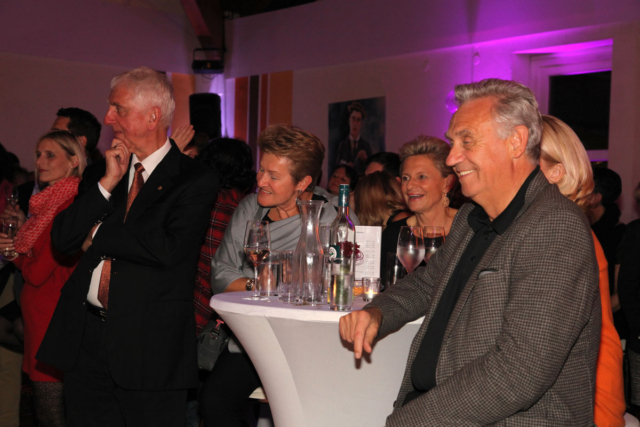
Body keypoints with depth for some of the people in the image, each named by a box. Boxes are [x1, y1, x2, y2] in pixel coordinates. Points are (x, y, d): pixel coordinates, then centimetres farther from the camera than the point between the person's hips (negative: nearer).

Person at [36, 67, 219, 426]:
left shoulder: (195, 179, -6)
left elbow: (168, 249, -20)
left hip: (149, 343, -5)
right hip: (85, 338, 5)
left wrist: (98, 235, -6)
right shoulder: (106, 172, 13)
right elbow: (61, 238, 5)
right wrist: (108, 183, -5)